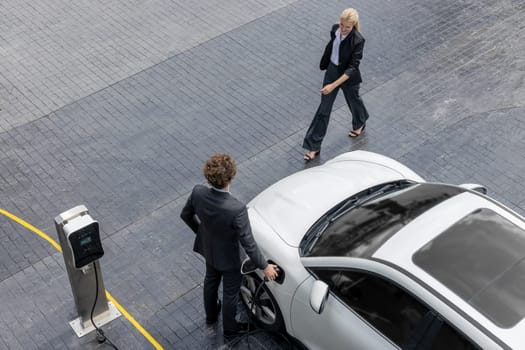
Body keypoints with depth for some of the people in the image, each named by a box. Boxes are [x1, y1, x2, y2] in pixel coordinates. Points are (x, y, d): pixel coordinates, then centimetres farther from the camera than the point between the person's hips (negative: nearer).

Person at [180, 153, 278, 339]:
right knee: (230, 292, 23)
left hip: (208, 248, 5)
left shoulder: (198, 192, -27)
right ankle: (229, 329, 49)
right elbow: (248, 243, -30)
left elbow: (186, 215, -7)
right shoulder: (237, 210, -42)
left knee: (211, 280, 34)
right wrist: (264, 266, -14)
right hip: (228, 257, -5)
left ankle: (211, 315, 61)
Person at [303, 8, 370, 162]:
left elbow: (352, 68, -29)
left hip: (348, 77, -4)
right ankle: (313, 146, 13)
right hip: (332, 71, 5)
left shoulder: (358, 40, -28)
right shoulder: (335, 29, -12)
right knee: (324, 108, 7)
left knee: (353, 100, 25)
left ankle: (360, 124, 60)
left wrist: (333, 85, -35)